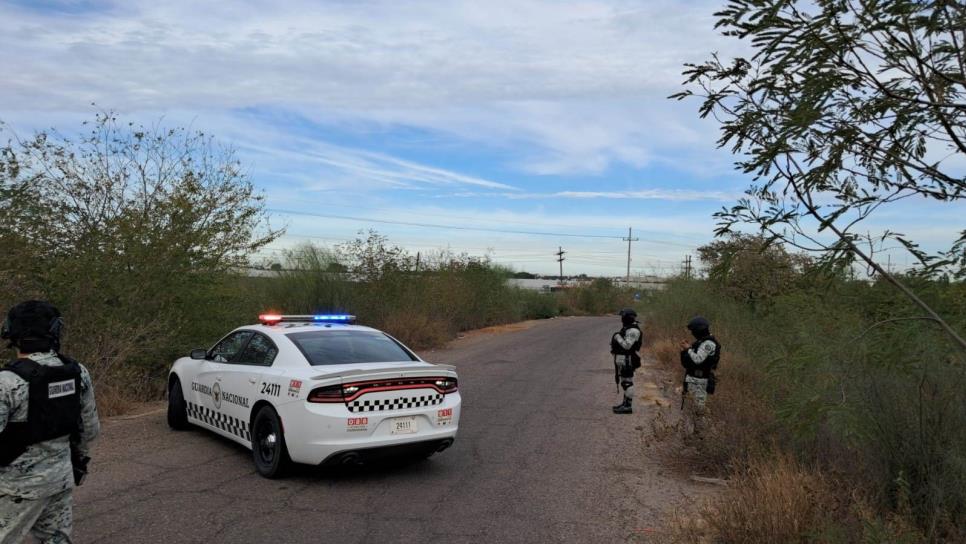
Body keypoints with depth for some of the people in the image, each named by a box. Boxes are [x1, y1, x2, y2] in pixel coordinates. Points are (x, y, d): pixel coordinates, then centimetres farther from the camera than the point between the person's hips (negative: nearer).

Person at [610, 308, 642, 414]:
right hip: (622, 359, 10)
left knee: (627, 382, -7)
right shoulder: (627, 329, 15)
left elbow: (627, 345, -23)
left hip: (627, 360, -10)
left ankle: (628, 406, -4)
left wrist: (618, 337, -13)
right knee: (624, 382, 15)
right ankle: (625, 403, 23)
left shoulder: (633, 331, -17)